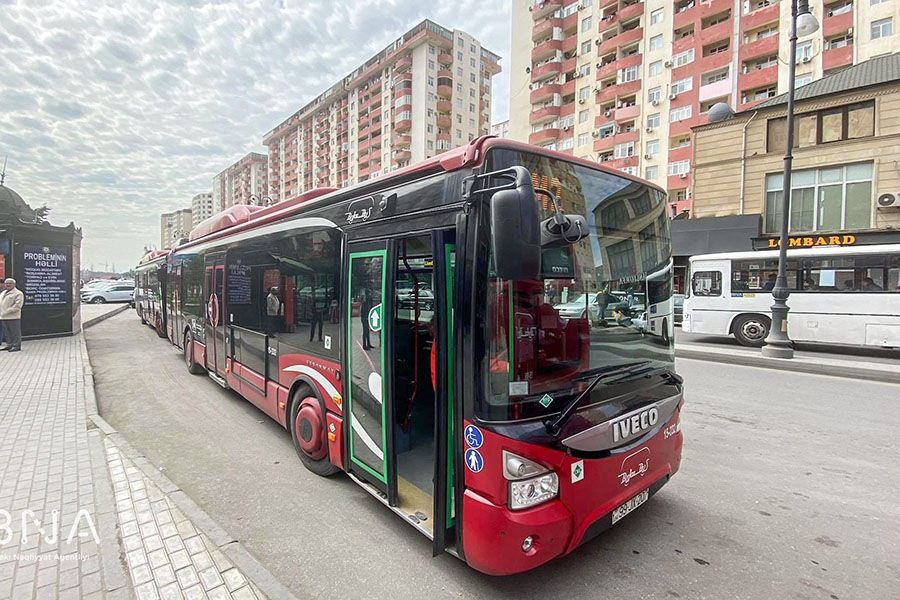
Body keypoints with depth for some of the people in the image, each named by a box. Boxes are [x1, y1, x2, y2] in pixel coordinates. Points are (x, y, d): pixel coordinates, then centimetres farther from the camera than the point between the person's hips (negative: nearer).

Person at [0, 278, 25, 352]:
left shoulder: (18, 293, -6)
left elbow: (17, 306, -14)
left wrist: (8, 311, -18)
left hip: (13, 317, -8)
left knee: (15, 332, -4)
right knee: (7, 332, 13)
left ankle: (16, 346, 0)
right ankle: (9, 345, 21)